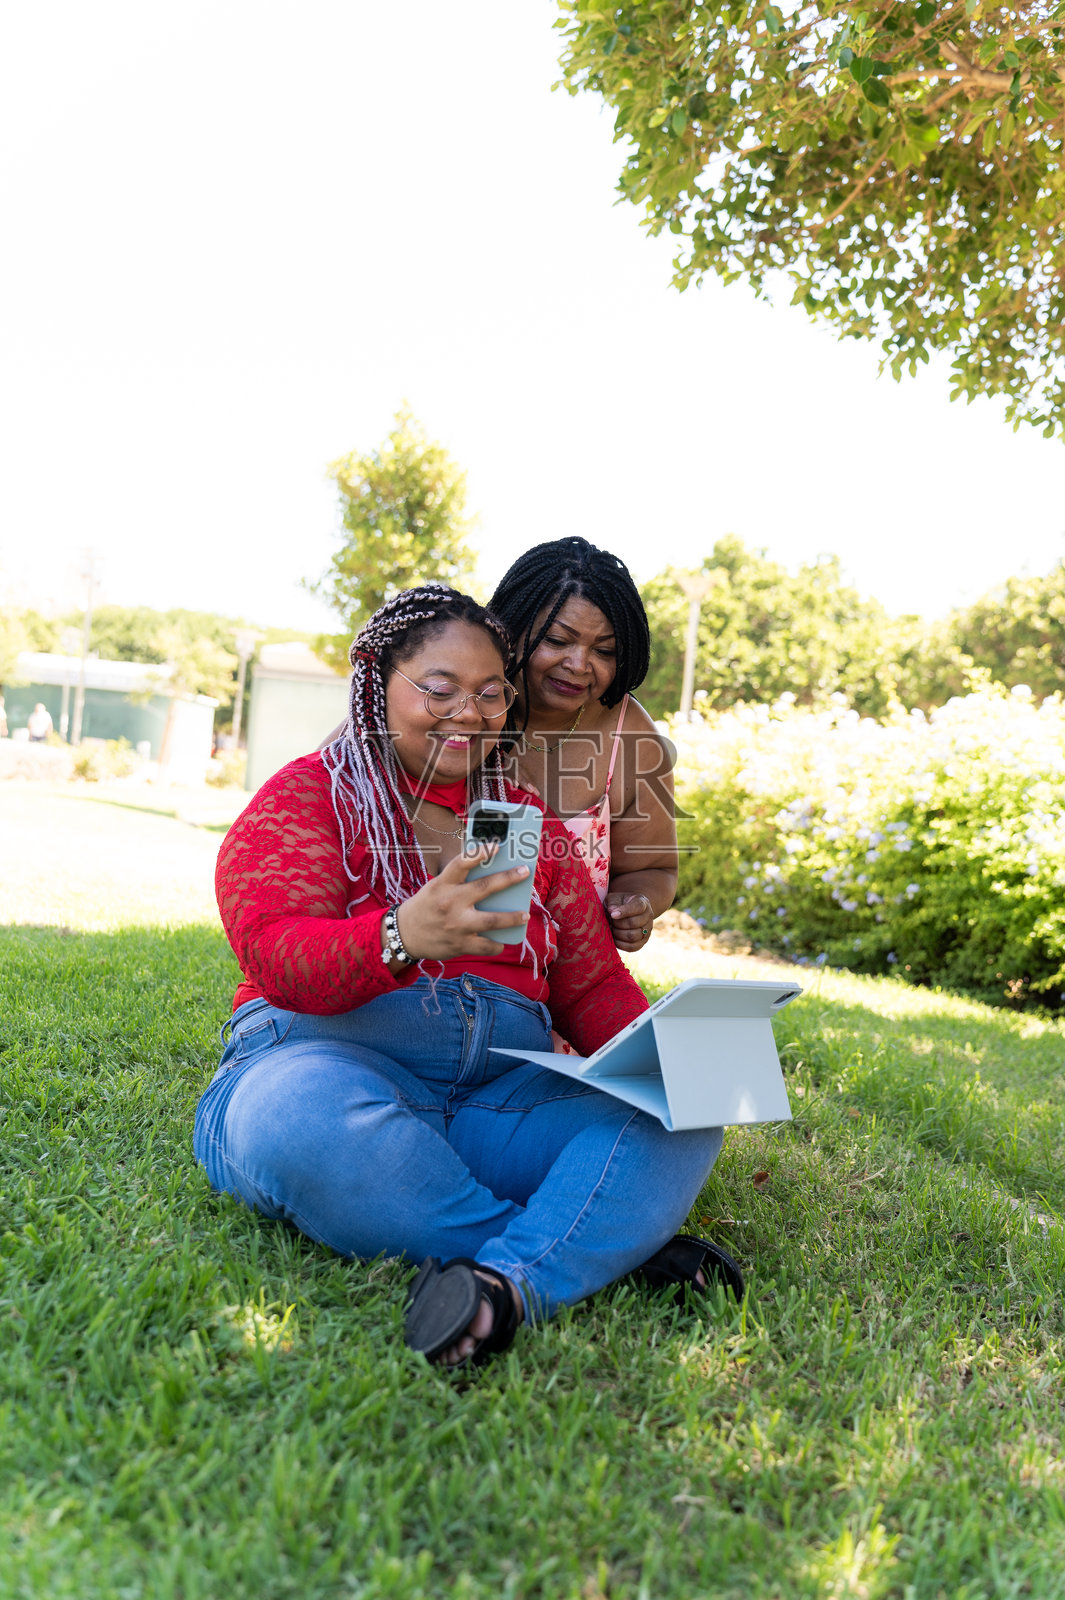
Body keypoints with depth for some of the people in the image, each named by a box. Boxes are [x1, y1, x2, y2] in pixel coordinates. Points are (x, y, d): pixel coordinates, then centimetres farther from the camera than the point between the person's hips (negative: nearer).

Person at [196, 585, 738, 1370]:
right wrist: (402, 938, -31)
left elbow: (594, 985, 17)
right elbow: (274, 957, -10)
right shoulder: (307, 796, 5)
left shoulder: (531, 823, 20)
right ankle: (610, 1242, -27)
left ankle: (509, 1282, -38)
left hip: (501, 1092, 5)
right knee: (303, 1115, -39)